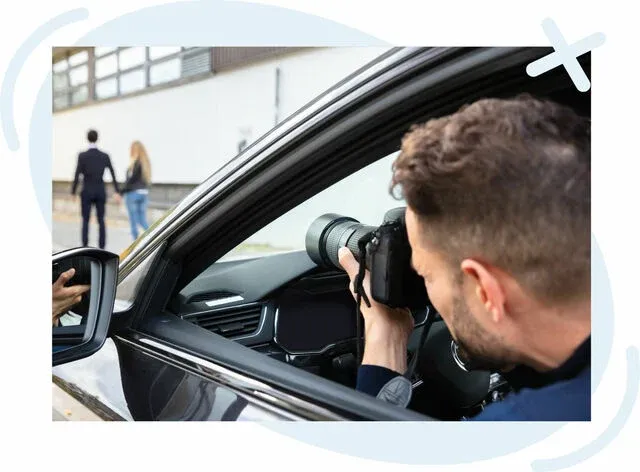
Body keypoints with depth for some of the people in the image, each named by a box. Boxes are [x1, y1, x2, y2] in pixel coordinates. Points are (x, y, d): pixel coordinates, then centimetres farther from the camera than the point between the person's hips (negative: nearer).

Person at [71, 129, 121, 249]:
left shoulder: (82, 155, -9)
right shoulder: (105, 156, 0)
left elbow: (77, 176, -10)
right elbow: (113, 175, 3)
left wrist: (73, 192, 1)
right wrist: (117, 192, 9)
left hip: (87, 192, -2)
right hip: (100, 192, 2)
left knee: (85, 221, 7)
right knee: (101, 221, 9)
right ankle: (102, 247, 5)